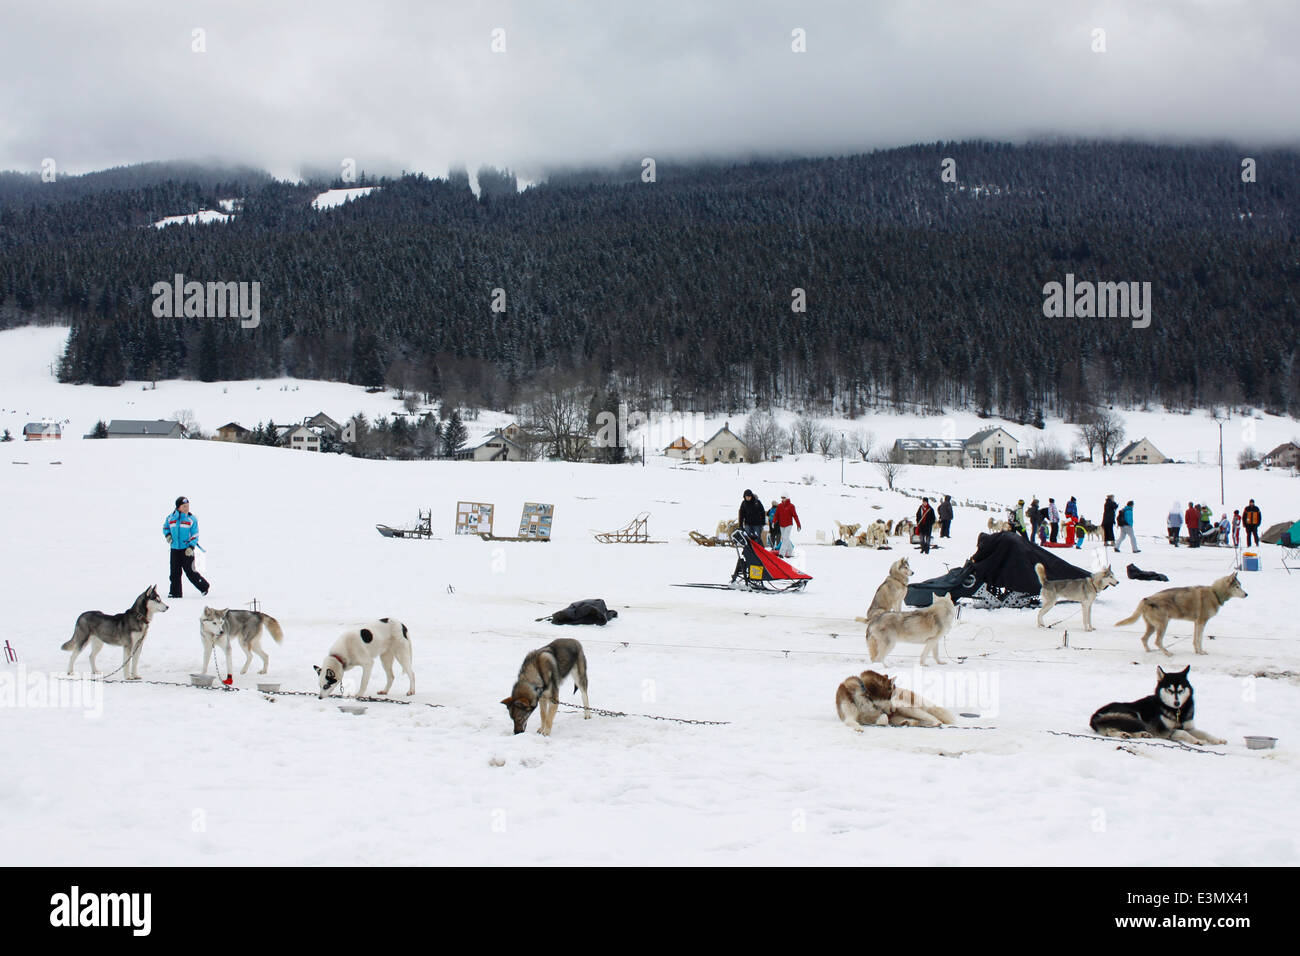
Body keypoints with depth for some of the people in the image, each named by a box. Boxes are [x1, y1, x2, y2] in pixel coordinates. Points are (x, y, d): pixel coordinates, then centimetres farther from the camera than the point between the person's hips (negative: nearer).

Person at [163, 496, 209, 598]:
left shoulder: (192, 519, -3)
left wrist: (191, 547, -14)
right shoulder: (170, 518, 5)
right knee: (175, 572, 4)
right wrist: (167, 535, 3)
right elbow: (165, 527, 23)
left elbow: (195, 535, -3)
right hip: (175, 549, 3)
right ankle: (175, 592, 13)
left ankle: (203, 586, 12)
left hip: (187, 550, -3)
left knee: (190, 572, -6)